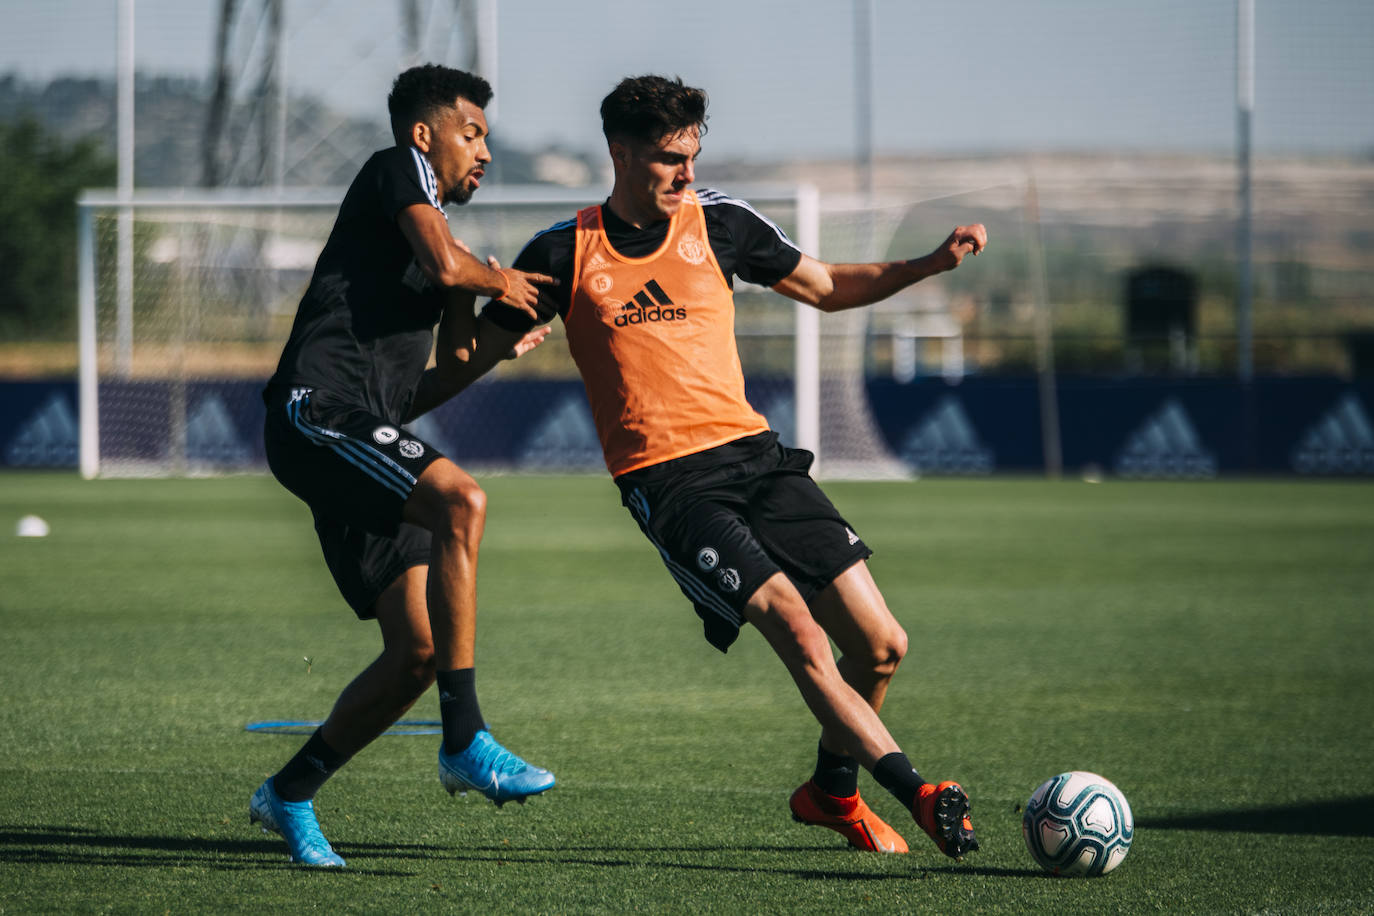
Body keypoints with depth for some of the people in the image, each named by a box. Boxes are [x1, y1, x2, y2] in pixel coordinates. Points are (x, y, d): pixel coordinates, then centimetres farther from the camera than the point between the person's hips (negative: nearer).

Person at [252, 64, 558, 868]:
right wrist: (497, 282, 5)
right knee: (462, 501, -31)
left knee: (417, 651, 1)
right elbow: (445, 263, -14)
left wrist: (486, 355, 15)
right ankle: (465, 742, -31)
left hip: (362, 430, 10)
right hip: (319, 405, -10)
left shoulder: (431, 226, 30)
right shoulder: (398, 169, 6)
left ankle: (290, 794, 15)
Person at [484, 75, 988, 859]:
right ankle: (916, 794, -24)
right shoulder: (565, 252, 1)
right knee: (798, 631, -24)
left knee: (880, 646, -3)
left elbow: (827, 288, 19)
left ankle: (833, 788, 23)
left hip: (754, 454, 4)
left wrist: (931, 264, 7)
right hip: (667, 483, -4)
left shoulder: (717, 223, 8)